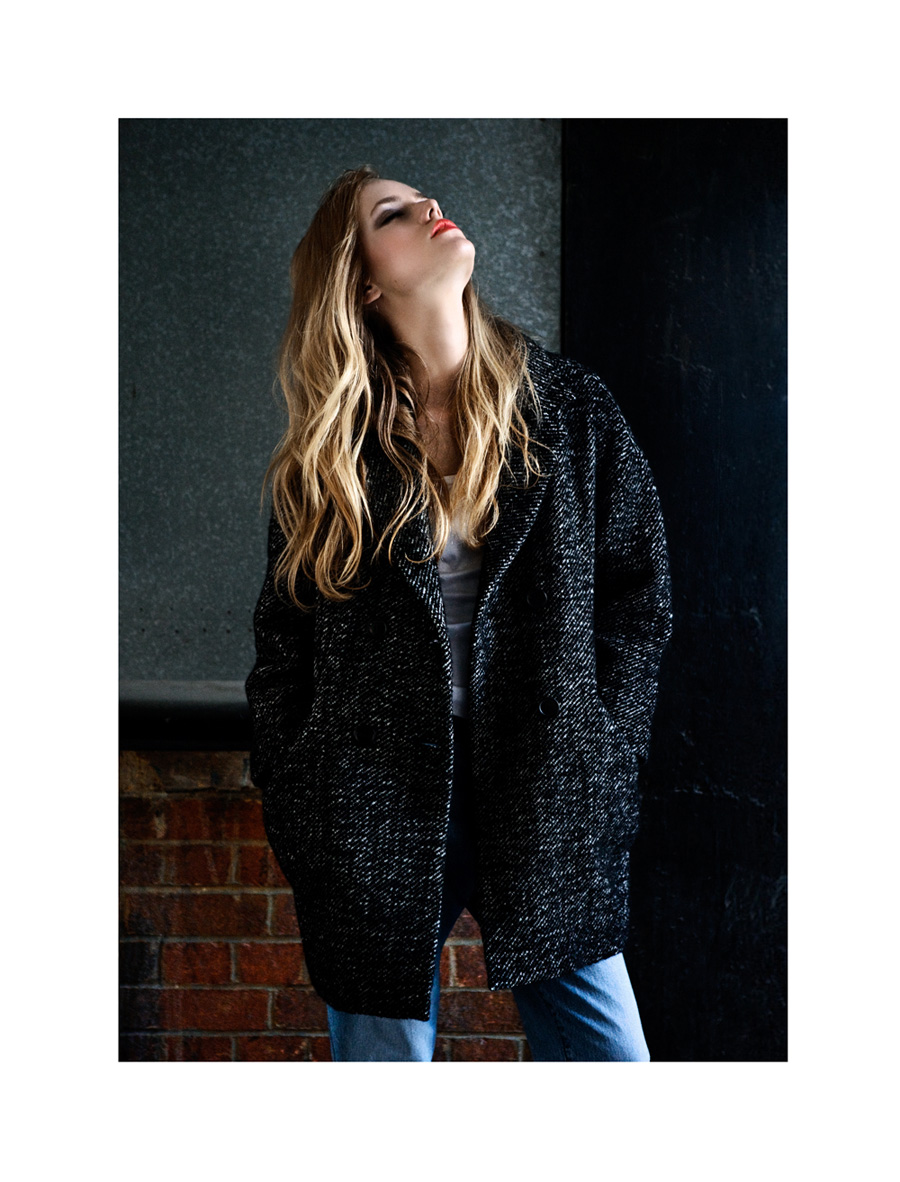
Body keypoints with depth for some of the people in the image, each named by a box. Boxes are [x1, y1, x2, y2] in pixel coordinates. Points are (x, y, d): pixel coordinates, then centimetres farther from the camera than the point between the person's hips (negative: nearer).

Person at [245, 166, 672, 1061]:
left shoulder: (569, 407, 4)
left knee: (608, 1053, 4)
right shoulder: (330, 448, 3)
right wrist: (296, 818, 2)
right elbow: (281, 645, 7)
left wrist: (595, 752, 0)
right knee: (382, 1045, 9)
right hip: (373, 823, 0)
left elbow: (639, 593, 7)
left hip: (549, 816, 1)